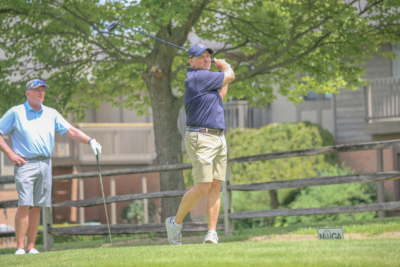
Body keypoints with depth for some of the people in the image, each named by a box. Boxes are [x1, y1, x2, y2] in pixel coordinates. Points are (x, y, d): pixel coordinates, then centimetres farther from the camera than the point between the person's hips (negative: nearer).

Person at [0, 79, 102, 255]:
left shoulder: (51, 114, 14)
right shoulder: (16, 113, 2)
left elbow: (71, 131, 10)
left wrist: (90, 141, -5)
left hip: (45, 164, 4)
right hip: (25, 163, -4)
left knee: (37, 207, 4)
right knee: (24, 205, -14)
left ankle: (31, 247, 7)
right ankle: (20, 247, -12)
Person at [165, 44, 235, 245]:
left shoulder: (206, 78, 18)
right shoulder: (197, 76, -12)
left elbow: (219, 97, 30)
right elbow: (230, 76, -2)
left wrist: (224, 76, 24)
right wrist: (225, 67, 19)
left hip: (218, 138, 10)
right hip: (201, 139, -10)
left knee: (215, 187, 1)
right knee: (202, 187, -12)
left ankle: (212, 233, -1)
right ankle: (176, 222, 6)